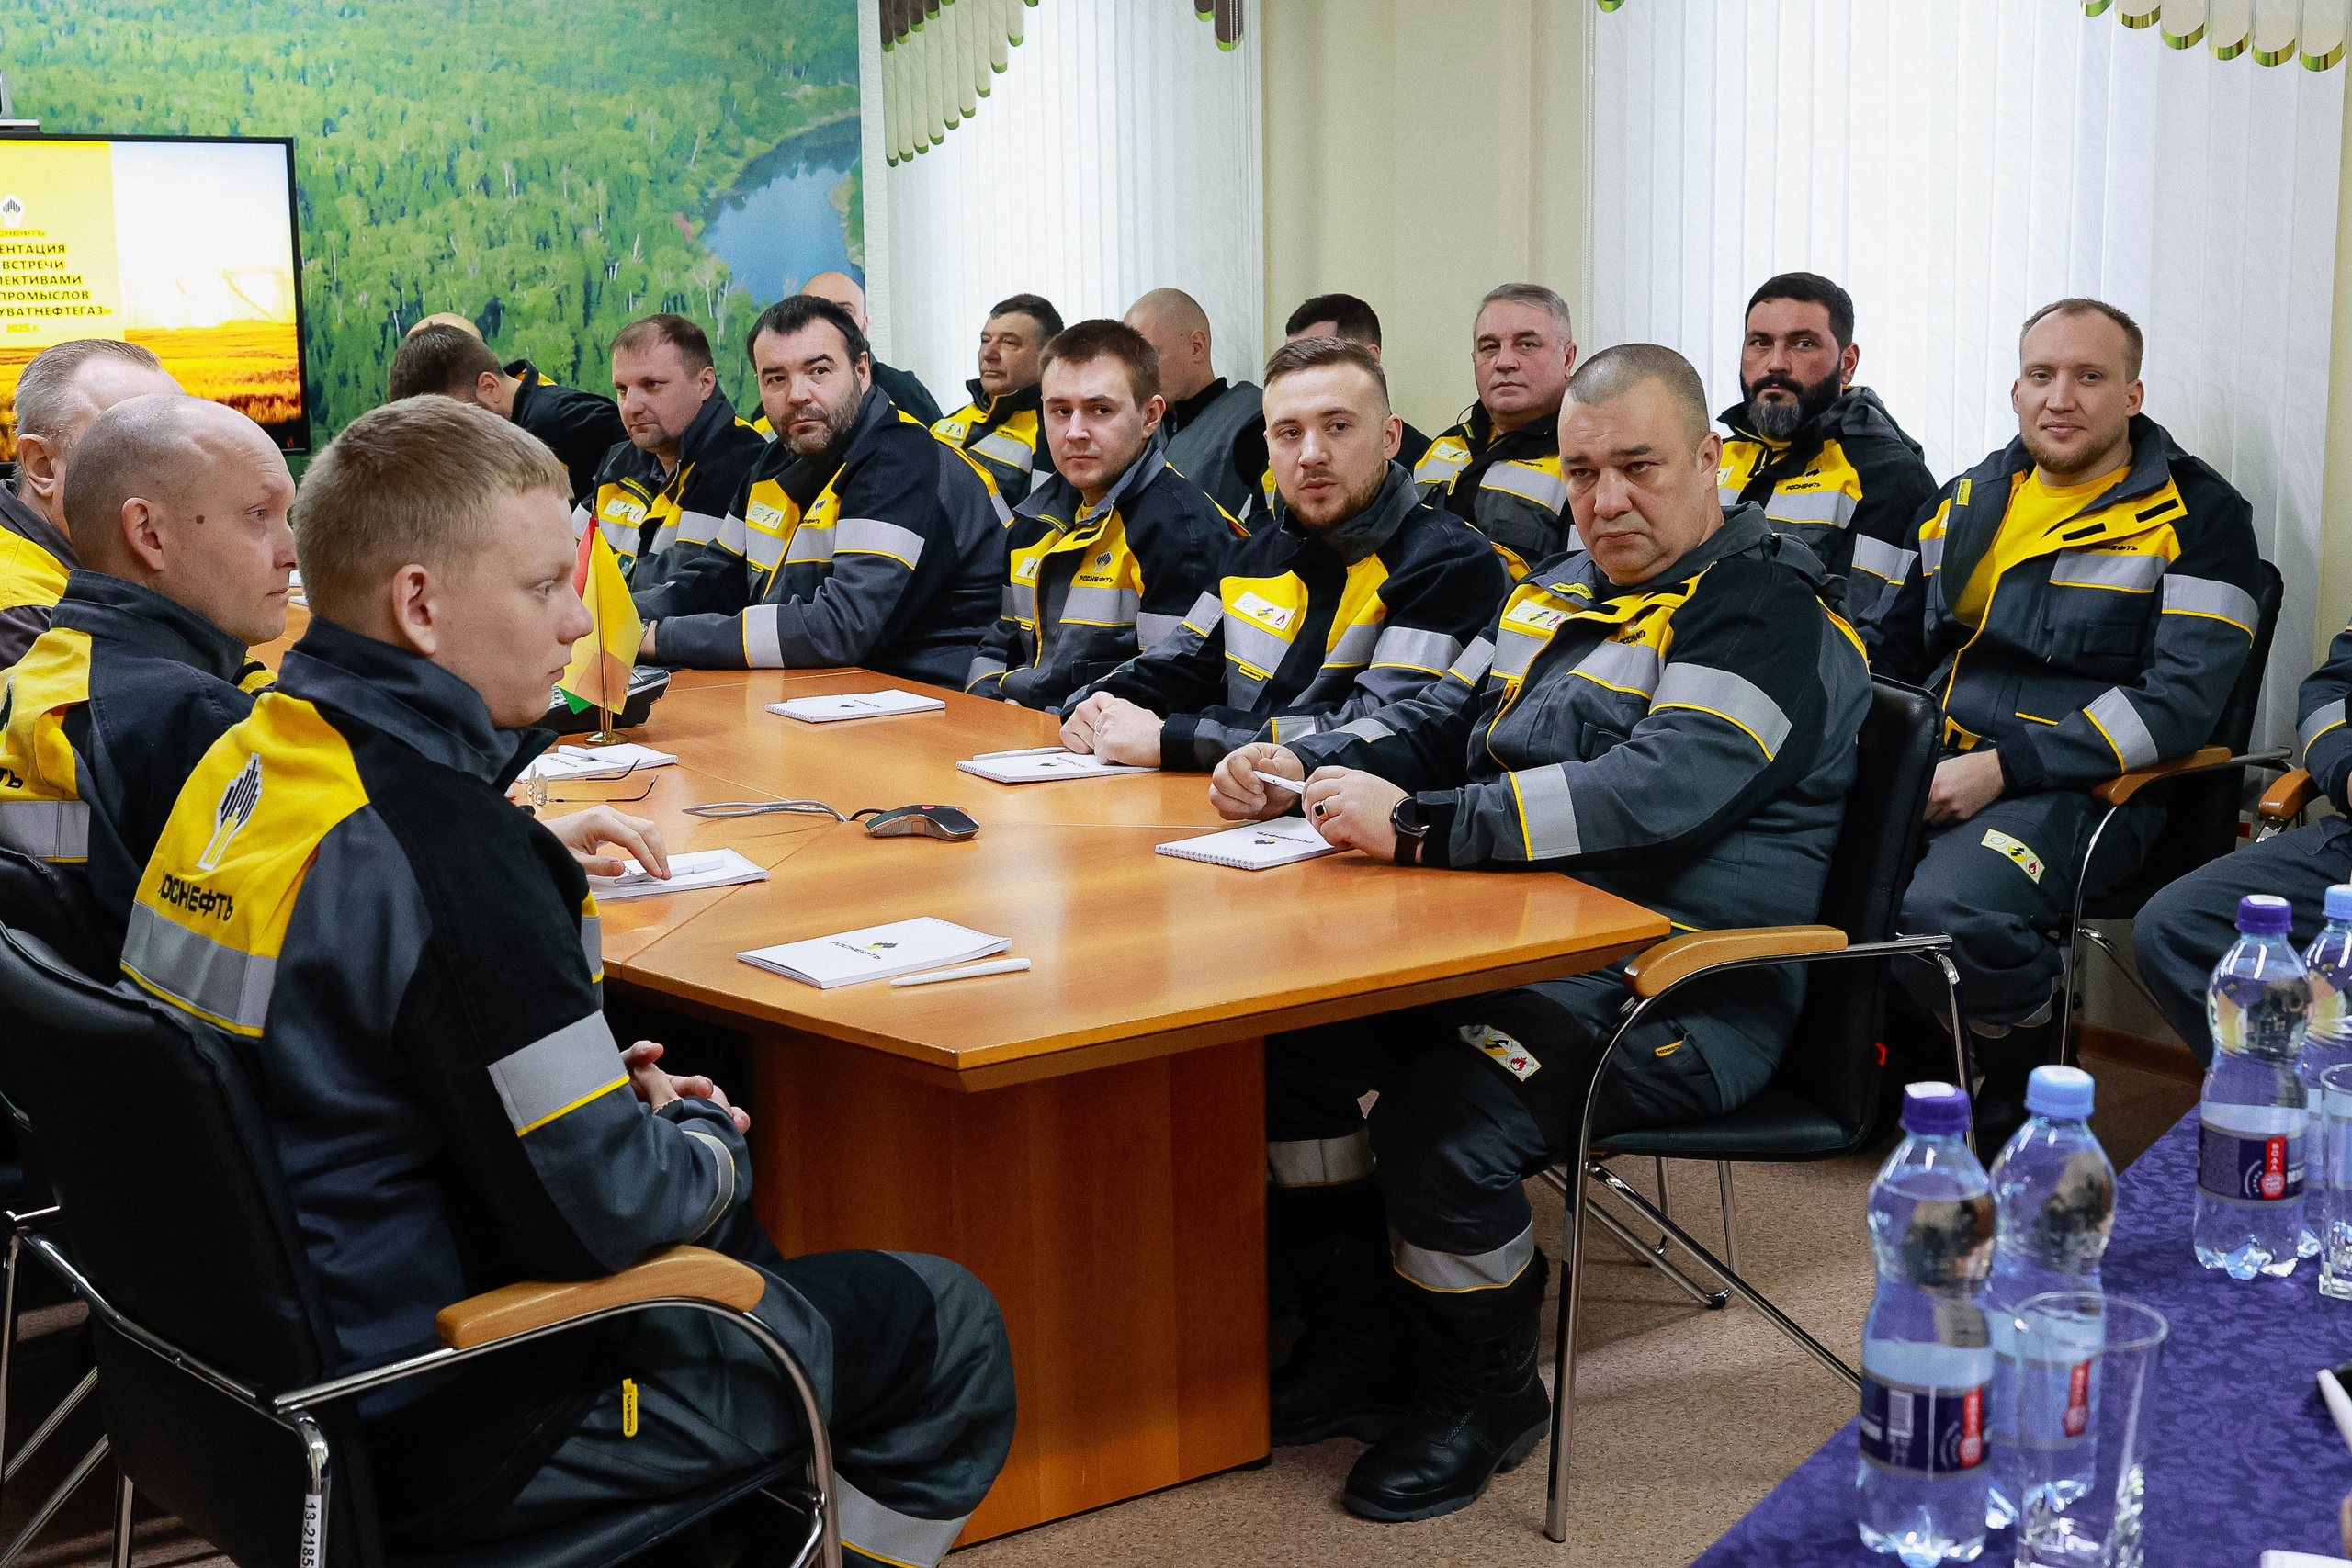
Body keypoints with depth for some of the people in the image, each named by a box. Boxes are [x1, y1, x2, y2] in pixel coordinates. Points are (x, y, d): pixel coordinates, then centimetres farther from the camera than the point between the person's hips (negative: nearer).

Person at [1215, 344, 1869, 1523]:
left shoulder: (1768, 616, -11)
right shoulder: (1555, 591, 18)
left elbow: (1650, 797, -25)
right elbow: (1437, 725, 25)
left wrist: (1415, 826, -29)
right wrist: (1300, 768, 5)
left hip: (1679, 987, -8)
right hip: (1522, 945, 9)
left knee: (1442, 1126, -29)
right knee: (1282, 1032, -8)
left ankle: (1482, 1396, 0)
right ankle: (1364, 1349, 7)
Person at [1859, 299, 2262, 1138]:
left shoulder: (2196, 517, -1)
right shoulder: (1970, 501, 18)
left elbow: (2179, 702, -11)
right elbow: (1890, 644, 27)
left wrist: (2001, 769, -20)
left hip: (2079, 786, -6)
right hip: (1932, 763, 6)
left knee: (1947, 914, -34)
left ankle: (2029, 1068, -1)